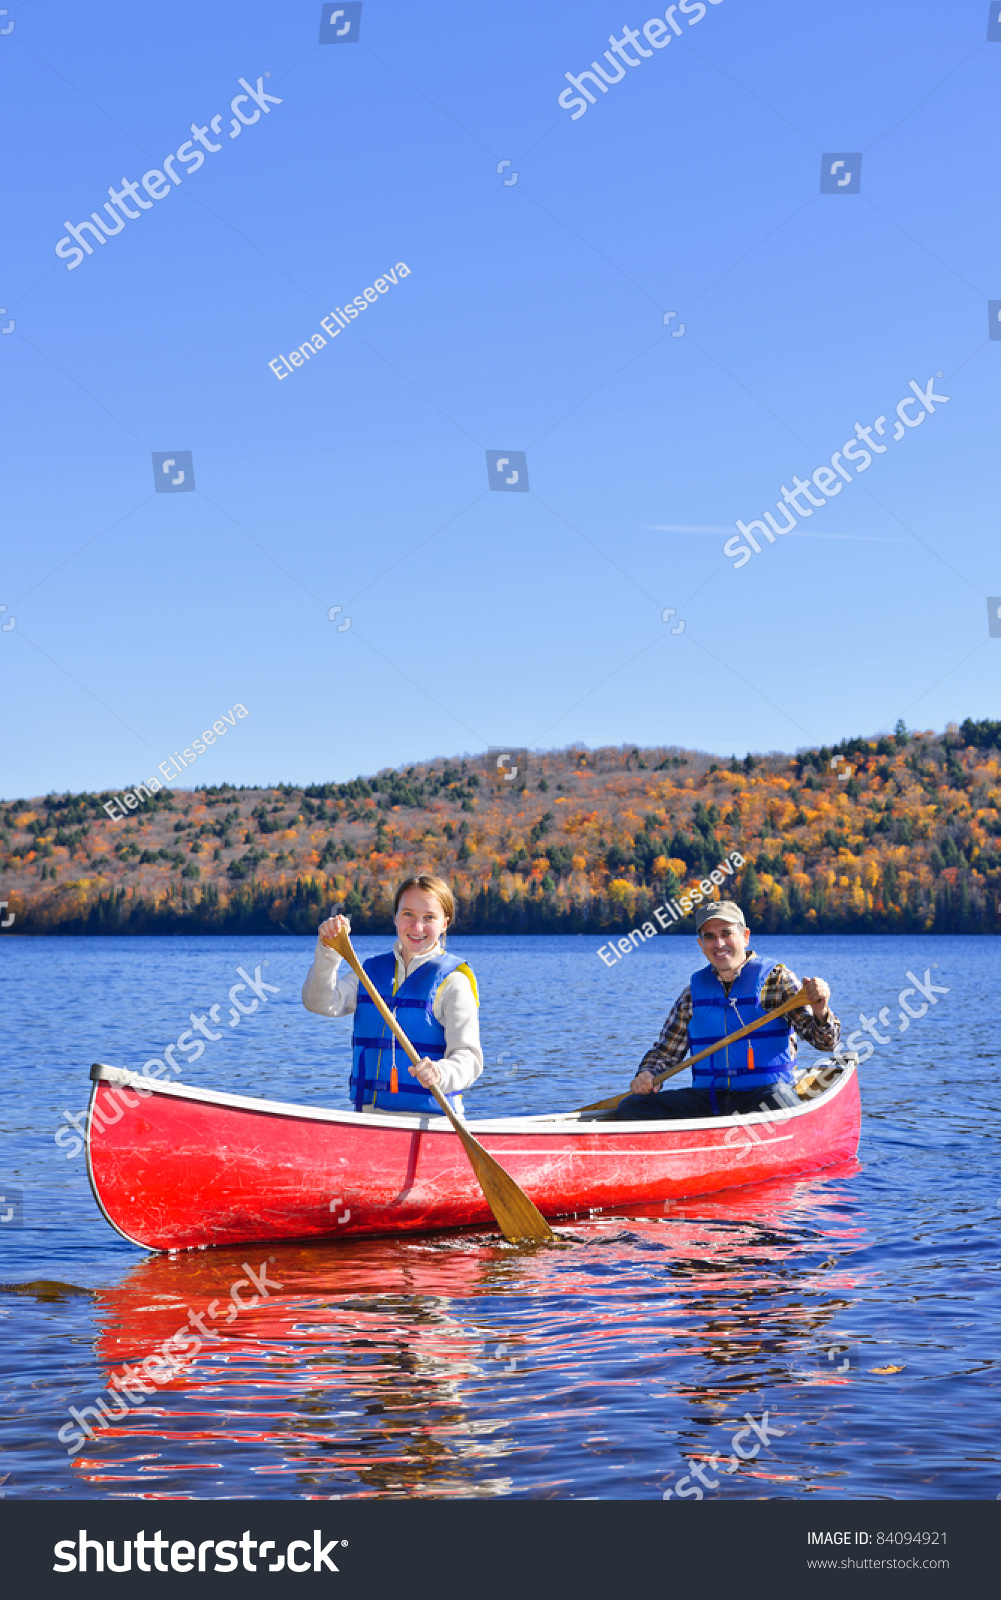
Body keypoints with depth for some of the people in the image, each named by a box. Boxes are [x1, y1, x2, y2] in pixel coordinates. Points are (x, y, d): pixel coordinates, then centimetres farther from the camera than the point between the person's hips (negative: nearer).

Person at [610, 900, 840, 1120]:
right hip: (708, 1096, 4)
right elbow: (666, 1050, 21)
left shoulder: (776, 978, 2)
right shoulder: (694, 992, 13)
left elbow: (825, 1041, -4)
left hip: (766, 1091, -3)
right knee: (630, 1108, -17)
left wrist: (820, 1011, -27)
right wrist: (646, 1076, -1)